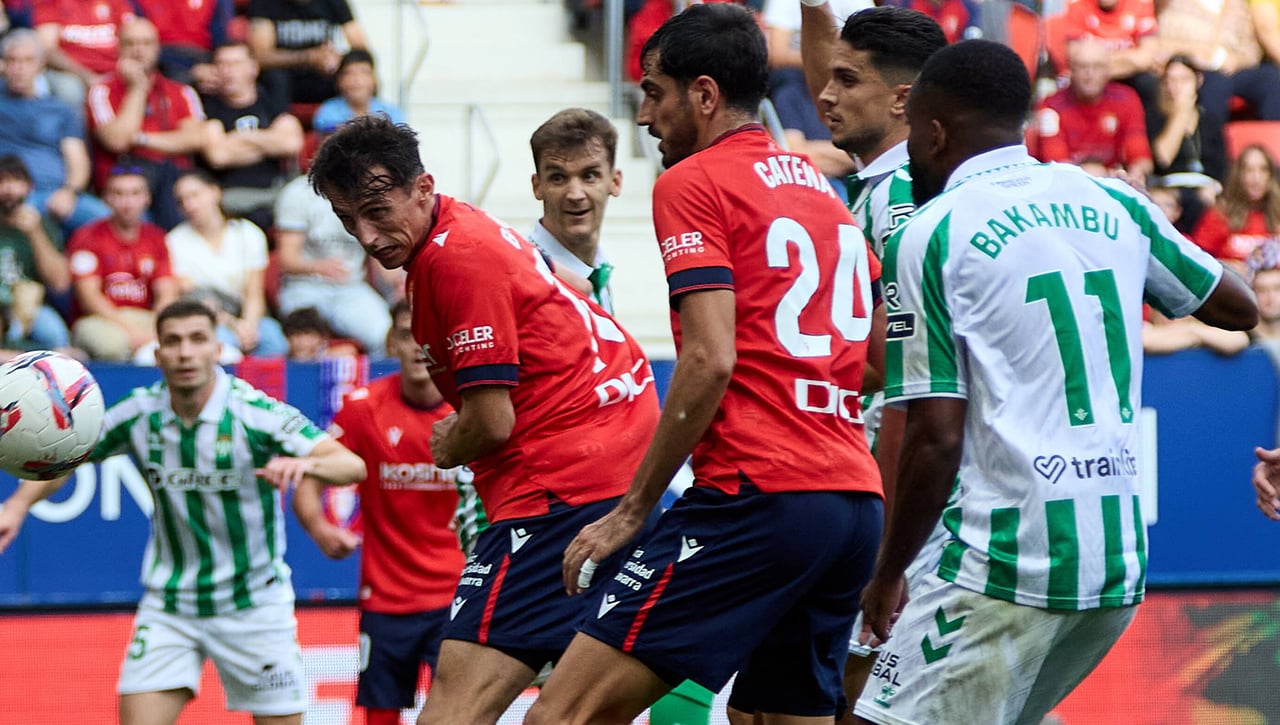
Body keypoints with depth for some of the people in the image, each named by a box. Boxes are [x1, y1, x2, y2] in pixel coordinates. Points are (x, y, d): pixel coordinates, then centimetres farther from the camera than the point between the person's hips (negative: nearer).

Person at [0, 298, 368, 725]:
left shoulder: (257, 413, -18)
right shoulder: (138, 414, -8)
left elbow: (353, 465, -26)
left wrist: (305, 463, -47)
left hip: (252, 604, -2)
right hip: (169, 605, 2)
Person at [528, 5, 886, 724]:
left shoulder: (692, 182, -3)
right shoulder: (825, 190, 21)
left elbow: (711, 361, -13)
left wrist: (632, 509, -8)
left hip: (757, 496, -8)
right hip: (857, 500, 8)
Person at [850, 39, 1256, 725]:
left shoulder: (928, 237, -6)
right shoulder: (1111, 201, 10)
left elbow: (935, 439, -11)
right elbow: (1238, 308, 24)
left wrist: (888, 574, 1)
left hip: (1008, 563, -7)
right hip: (1122, 560, 7)